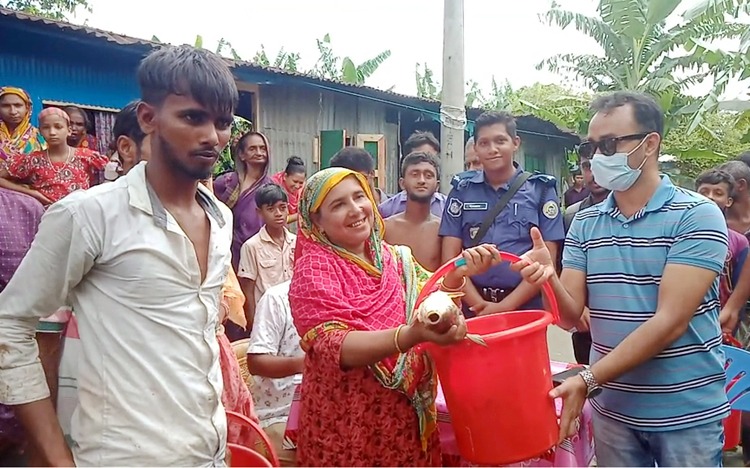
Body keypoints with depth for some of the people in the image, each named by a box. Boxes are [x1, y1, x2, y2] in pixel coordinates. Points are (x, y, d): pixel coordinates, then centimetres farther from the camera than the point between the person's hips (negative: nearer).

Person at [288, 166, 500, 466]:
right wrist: (411, 336, -40)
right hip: (345, 425, -5)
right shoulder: (313, 269, -13)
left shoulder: (395, 258, 3)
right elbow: (334, 347, -24)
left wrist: (457, 275, -19)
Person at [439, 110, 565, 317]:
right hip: (473, 309, 1)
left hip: (525, 307, -1)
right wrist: (480, 305, -10)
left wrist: (506, 306, -12)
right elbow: (450, 256, 1)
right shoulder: (462, 189, 5)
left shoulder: (541, 189, 1)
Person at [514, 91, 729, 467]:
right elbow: (571, 315, -2)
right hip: (613, 409, 4)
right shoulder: (585, 224, 2)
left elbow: (671, 322, -20)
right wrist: (549, 279, -23)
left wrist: (588, 380, -24)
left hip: (686, 414, -4)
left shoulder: (697, 216, -12)